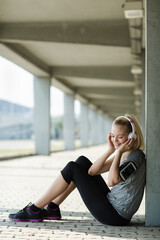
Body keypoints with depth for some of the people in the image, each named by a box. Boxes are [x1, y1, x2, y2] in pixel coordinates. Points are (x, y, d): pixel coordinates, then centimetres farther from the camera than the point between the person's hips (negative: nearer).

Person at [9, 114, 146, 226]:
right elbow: (92, 171, 4)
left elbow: (112, 181, -28)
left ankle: (34, 210, -1)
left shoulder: (136, 156, -15)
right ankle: (53, 209, 13)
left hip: (117, 216, -9)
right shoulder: (123, 154, 12)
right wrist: (110, 150, -4)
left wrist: (119, 152, -20)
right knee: (82, 161, 11)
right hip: (111, 203, 9)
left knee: (71, 168, -8)